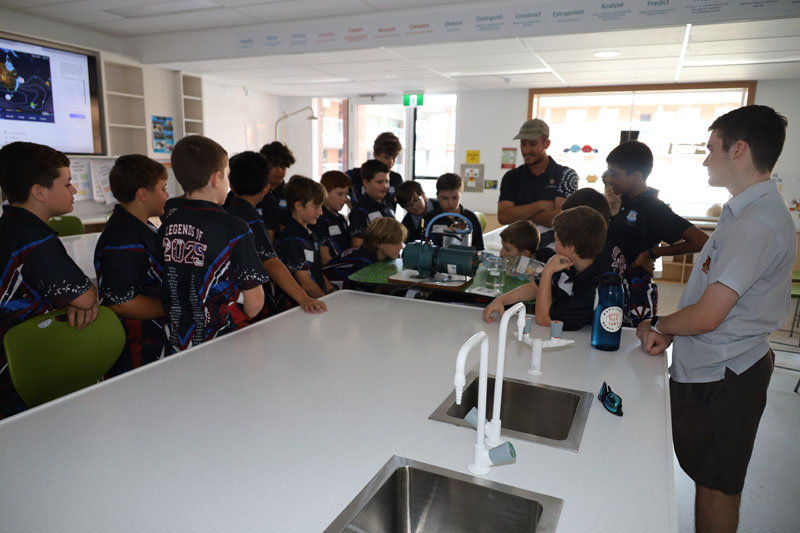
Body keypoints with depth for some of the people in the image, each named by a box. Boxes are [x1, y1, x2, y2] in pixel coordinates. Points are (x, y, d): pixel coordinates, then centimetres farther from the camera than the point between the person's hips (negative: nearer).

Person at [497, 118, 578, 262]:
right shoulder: (511, 177, 10)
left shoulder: (566, 175, 3)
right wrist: (540, 205, -8)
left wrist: (520, 214, -3)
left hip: (552, 253, -2)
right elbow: (503, 216, -3)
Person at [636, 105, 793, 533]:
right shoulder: (748, 211, 10)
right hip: (710, 368, 9)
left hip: (722, 377, -9)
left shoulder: (757, 224, -24)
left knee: (716, 482, 8)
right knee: (709, 476, 22)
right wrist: (669, 331, 3)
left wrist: (656, 326, -7)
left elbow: (707, 316, -25)